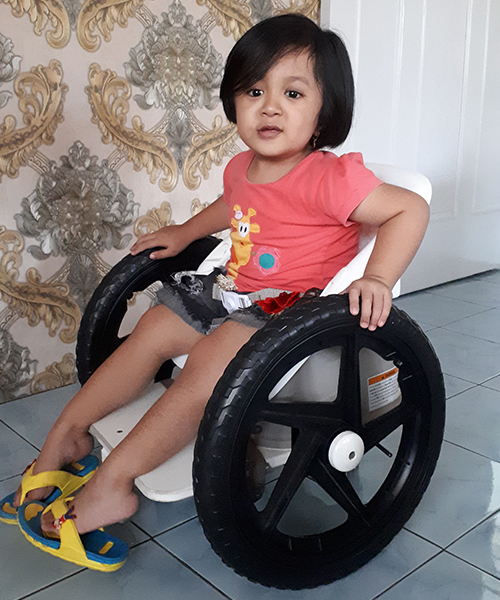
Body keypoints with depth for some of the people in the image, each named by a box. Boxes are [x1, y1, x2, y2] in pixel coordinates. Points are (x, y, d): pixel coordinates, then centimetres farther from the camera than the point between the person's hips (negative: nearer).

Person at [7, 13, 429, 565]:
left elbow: (410, 208, -21)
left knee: (211, 359, -29)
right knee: (155, 328, 2)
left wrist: (377, 280, -32)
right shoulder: (241, 168, 4)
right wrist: (186, 232, 24)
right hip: (236, 292, 9)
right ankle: (68, 429, 15)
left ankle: (111, 482, -19)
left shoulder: (328, 178, -22)